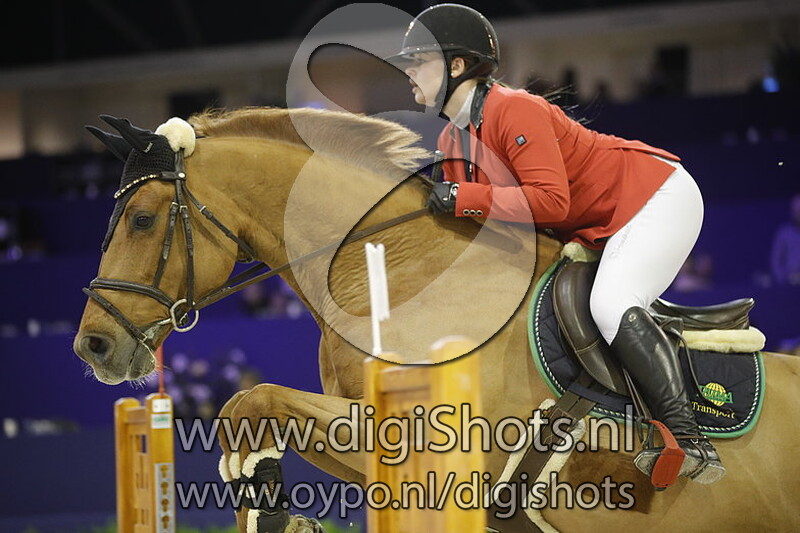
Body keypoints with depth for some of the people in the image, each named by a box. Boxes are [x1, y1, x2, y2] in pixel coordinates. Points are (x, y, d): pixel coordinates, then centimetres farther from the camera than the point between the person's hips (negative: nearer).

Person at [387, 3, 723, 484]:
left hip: (657, 196, -10)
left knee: (611, 305, -29)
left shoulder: (513, 110, -23)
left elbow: (550, 199, -33)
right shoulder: (450, 140, 5)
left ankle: (690, 439, -33)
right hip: (598, 231, 10)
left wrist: (463, 198, -31)